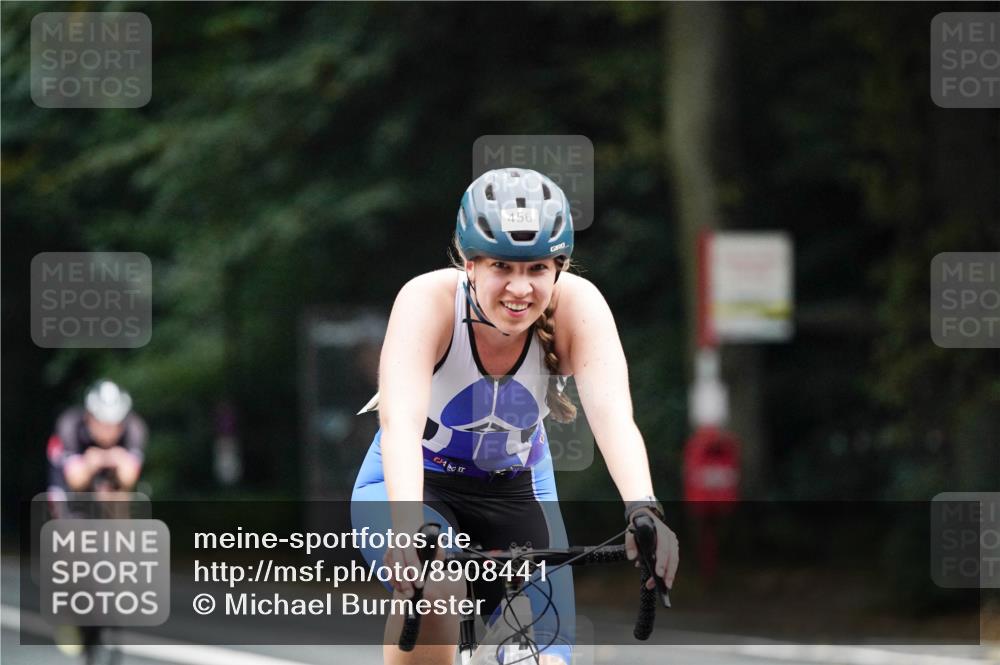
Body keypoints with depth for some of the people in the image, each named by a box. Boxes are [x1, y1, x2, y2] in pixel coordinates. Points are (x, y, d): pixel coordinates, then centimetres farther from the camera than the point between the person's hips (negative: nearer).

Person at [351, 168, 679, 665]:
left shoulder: (577, 305, -22)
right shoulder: (429, 300, -27)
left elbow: (612, 414, -36)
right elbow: (400, 420, -41)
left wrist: (643, 511, -55)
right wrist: (408, 525, -59)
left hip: (517, 493, 3)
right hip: (418, 484, -3)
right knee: (435, 585, -35)